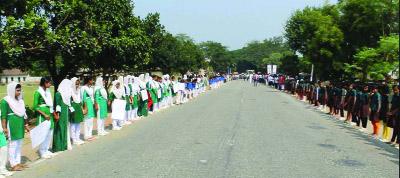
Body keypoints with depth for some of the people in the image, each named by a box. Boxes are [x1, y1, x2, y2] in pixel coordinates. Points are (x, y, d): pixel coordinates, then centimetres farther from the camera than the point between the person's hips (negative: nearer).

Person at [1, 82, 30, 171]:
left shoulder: (20, 100, 11)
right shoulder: (5, 101, -10)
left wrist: (26, 125, 19)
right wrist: (4, 128, -15)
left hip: (20, 125, 7)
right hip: (12, 125, -7)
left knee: (19, 145, 12)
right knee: (13, 145, -1)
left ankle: (18, 162, 21)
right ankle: (13, 165, 7)